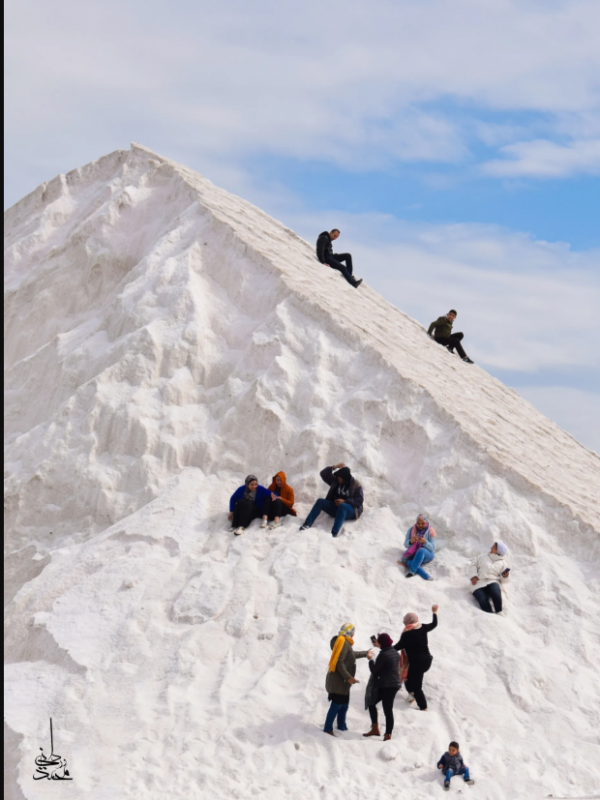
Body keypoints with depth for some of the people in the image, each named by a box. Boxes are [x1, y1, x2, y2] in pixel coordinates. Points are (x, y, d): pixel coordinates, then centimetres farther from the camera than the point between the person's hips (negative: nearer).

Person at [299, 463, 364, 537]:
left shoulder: (356, 485, -10)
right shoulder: (335, 481, 6)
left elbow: (359, 500, -15)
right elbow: (324, 474, 4)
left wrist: (345, 501, -25)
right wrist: (334, 467, -10)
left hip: (350, 511, -6)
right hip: (335, 507, 6)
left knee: (342, 506, -40)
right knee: (320, 501, -16)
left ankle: (334, 533, -55)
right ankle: (307, 524, -28)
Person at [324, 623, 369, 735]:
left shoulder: (345, 642, 14)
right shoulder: (343, 643, -17)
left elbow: (351, 654, 32)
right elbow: (339, 663, -23)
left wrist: (365, 653, 46)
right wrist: (348, 677, -26)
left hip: (342, 681, 10)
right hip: (338, 680, -10)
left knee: (344, 705, 14)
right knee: (336, 704, -9)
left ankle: (342, 727, 22)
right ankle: (328, 729, -7)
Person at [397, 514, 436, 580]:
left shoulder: (430, 532, -4)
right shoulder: (411, 530, 3)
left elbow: (432, 548, -9)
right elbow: (406, 545, 3)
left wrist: (424, 542, -28)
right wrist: (411, 541, -21)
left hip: (427, 555, -2)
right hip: (413, 555, 2)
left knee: (421, 550, -39)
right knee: (409, 562, -34)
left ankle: (412, 571, -46)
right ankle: (426, 577, -48)